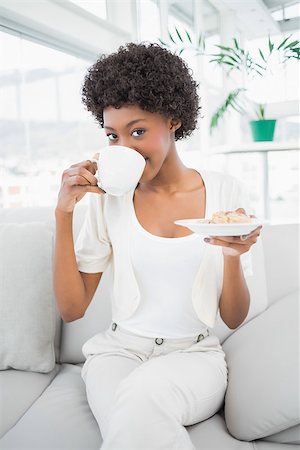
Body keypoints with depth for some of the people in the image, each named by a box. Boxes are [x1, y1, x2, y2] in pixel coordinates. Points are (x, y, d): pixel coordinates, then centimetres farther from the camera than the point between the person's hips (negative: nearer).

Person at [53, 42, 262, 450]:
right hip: (118, 350, 1)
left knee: (142, 393, -32)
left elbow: (234, 319, 0)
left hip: (195, 355, 0)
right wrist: (64, 213, -12)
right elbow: (71, 309, -3)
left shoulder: (227, 192, -3)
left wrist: (233, 256, -21)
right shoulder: (108, 198, -1)